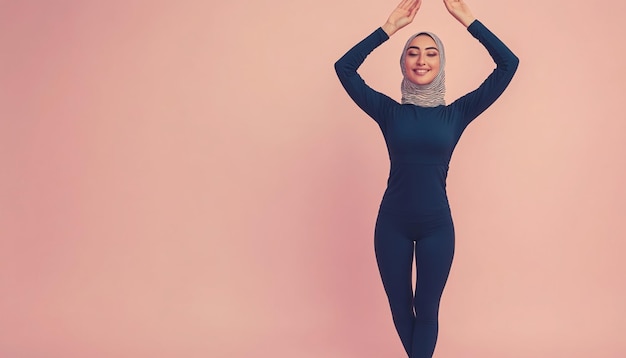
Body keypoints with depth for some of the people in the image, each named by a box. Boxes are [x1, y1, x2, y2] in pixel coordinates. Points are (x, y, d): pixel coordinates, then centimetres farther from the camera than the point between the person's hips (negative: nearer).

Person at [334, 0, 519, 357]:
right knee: (400, 309, 16)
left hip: (437, 226, -1)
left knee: (427, 310, 9)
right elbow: (344, 67, -8)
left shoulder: (456, 113, -1)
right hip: (392, 224, 1)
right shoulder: (390, 111, -1)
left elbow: (509, 64, -5)